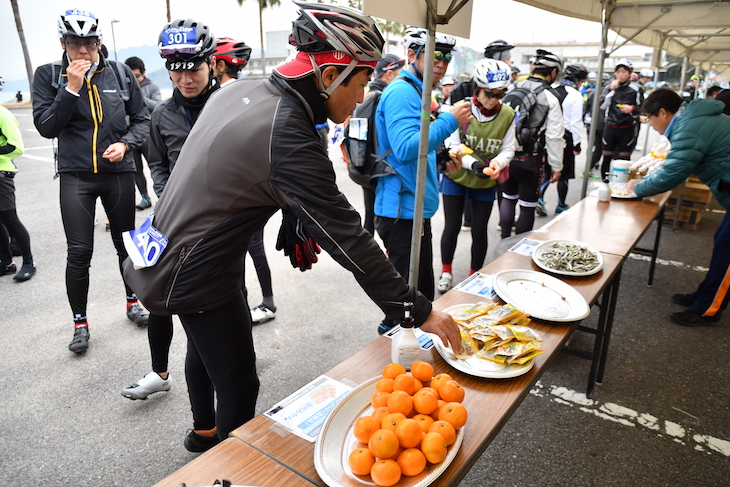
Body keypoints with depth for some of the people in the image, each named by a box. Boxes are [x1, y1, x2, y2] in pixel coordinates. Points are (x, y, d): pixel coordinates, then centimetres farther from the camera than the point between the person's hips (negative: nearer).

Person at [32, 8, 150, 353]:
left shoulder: (119, 72, 2)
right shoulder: (48, 76, 1)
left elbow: (141, 118, 6)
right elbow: (46, 126, -7)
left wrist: (125, 144, -13)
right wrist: (72, 88, -15)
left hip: (118, 173, 1)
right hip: (76, 177, -1)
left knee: (126, 244, 13)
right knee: (79, 252, -3)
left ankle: (132, 302, 34)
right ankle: (80, 322, 15)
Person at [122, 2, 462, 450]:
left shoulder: (239, 90, -2)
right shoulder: (289, 140, -30)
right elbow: (347, 238, -28)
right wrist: (420, 311, -19)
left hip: (168, 252, 10)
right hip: (199, 276, -10)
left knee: (204, 349, 29)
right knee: (239, 387, 4)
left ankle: (205, 430, 54)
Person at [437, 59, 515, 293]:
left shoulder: (507, 115, -7)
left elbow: (508, 149, -2)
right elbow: (453, 145, -14)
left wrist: (498, 162, -24)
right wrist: (472, 163, -30)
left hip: (486, 183, 2)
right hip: (456, 177, -1)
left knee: (479, 230, 9)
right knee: (452, 227, 6)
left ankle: (475, 276, 28)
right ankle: (446, 272, 28)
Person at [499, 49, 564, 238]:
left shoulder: (512, 89, 2)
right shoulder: (550, 98, -11)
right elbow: (554, 136, -10)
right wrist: (556, 166, -1)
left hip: (507, 156, 5)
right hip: (530, 160, -4)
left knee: (508, 198, 20)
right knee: (527, 206, 7)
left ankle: (505, 240, 25)